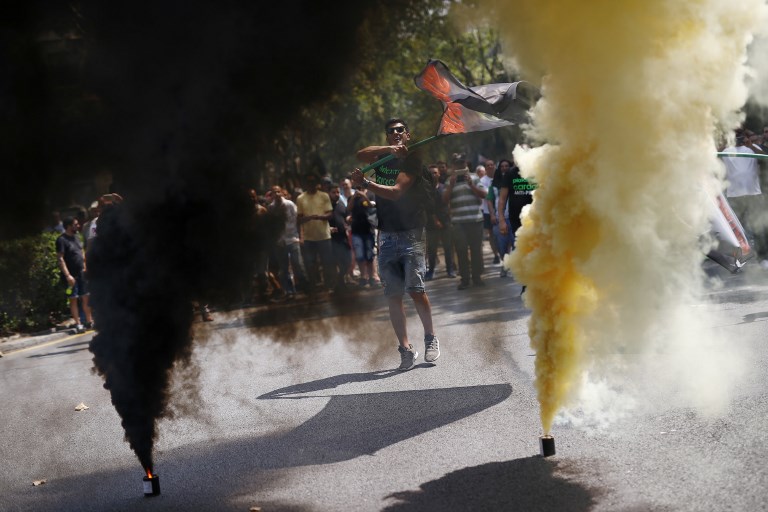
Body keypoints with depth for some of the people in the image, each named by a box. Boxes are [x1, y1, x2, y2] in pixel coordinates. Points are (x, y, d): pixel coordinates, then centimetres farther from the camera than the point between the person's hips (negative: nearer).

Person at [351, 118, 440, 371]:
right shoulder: (382, 157, 14)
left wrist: (365, 183, -19)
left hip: (410, 234, -4)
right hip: (386, 235, 4)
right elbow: (361, 155, -8)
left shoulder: (411, 160, -1)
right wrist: (389, 149, -20)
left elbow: (396, 192, -14)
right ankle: (406, 349, 3)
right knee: (393, 295, -2)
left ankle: (430, 337, 8)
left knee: (415, 289, -12)